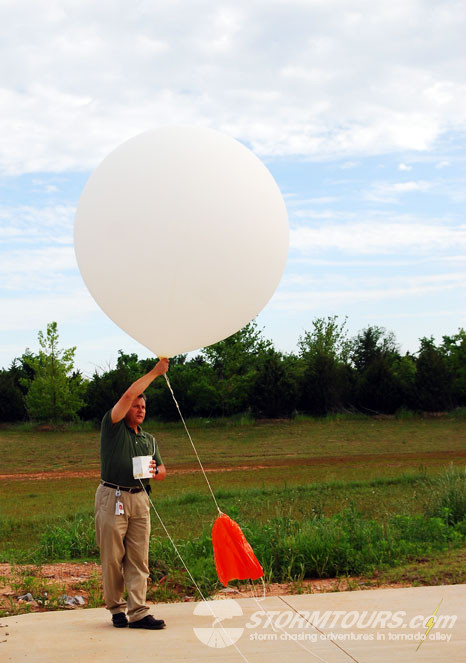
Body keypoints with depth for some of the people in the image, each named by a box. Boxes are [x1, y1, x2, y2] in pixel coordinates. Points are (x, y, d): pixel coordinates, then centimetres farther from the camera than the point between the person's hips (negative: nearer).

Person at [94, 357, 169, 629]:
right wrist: (154, 372, -7)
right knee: (112, 558, -1)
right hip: (112, 498, -5)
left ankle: (138, 612, -3)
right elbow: (128, 395, -10)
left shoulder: (149, 439, 21)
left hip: (140, 499, 5)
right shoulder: (113, 428, 3)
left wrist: (154, 471, -4)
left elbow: (162, 471, 21)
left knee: (139, 559, -2)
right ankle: (117, 608, 10)